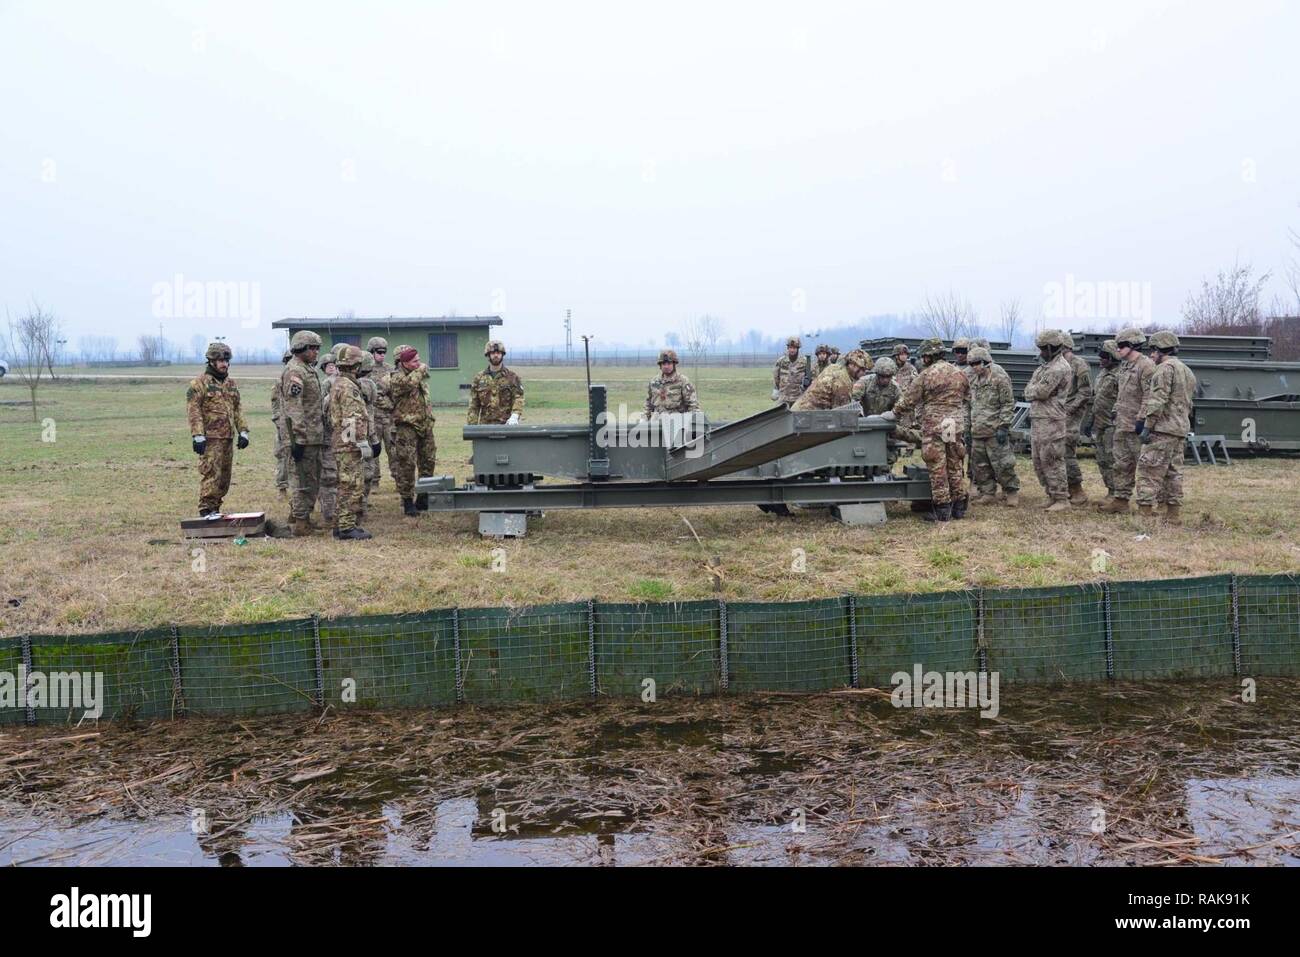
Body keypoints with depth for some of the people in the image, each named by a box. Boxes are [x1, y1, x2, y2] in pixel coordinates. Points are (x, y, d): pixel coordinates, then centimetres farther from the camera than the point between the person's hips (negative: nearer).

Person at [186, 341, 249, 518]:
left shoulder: (231, 383, 16)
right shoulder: (200, 383, -6)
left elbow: (237, 409, 20)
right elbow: (193, 410, -11)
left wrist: (243, 431, 12)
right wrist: (198, 436, -18)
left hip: (228, 437, 7)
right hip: (210, 438, -7)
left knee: (224, 476, 10)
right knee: (210, 474, -11)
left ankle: (215, 508, 18)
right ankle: (206, 509, -6)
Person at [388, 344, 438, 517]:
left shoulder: (419, 376, 13)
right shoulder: (396, 377, -11)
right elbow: (408, 383, -34)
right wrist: (421, 370, -18)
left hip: (425, 425, 8)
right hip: (407, 427, -8)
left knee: (428, 461, 12)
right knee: (407, 464, -7)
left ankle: (424, 497, 25)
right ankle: (407, 501, 0)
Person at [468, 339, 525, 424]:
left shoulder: (512, 377, 5)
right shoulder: (479, 378, 10)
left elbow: (518, 398, -6)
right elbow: (473, 406, 9)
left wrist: (514, 416, -25)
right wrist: (472, 427, 1)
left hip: (506, 425, -2)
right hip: (485, 426, 2)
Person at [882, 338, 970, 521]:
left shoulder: (925, 375, -9)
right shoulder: (960, 373, 6)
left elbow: (908, 401, -5)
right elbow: (967, 397, 18)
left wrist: (894, 414, 9)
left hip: (933, 427, -5)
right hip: (955, 426, 5)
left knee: (937, 468, 0)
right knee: (956, 467, 13)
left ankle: (941, 510, 1)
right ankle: (959, 507, 18)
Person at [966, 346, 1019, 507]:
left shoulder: (1000, 378, -10)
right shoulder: (973, 379, 13)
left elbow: (1008, 404, -11)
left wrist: (1003, 427, -15)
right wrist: (970, 425, 18)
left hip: (995, 431, -7)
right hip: (977, 432, 8)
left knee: (1002, 463, -4)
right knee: (980, 465, 9)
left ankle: (1011, 492, 8)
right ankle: (988, 493, 18)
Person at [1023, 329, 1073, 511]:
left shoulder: (1059, 368, -13)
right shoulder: (1045, 366, 19)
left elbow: (1042, 391, -20)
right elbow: (1028, 392, 17)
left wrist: (1032, 390, -1)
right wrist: (1035, 391, -3)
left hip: (1051, 422, -10)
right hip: (1037, 420, 10)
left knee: (1052, 462, -7)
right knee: (1039, 462, 13)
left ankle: (1062, 499, -1)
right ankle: (1052, 496, 21)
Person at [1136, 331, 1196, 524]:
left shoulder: (1165, 368, -11)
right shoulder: (1187, 371, 20)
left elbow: (1158, 400, -19)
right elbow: (1188, 403, 22)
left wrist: (1147, 426, -19)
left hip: (1162, 429, -9)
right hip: (1181, 429, 9)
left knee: (1149, 470, -9)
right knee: (1174, 472, 11)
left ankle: (1145, 511, -12)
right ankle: (1174, 513, 13)